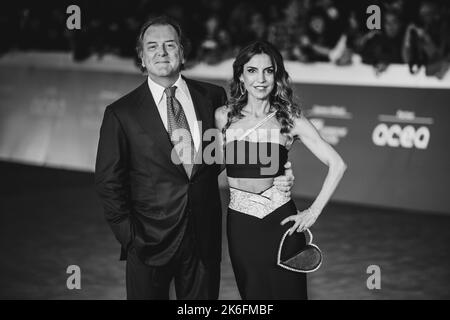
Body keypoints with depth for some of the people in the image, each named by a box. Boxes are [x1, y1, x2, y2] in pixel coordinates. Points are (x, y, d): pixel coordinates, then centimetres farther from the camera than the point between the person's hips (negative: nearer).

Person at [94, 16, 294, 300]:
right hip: (149, 242, -2)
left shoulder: (213, 97, 3)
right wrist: (129, 234, -6)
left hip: (205, 240, 2)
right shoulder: (121, 114, -3)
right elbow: (108, 181, -1)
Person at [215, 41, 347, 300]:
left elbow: (337, 164, -3)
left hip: (280, 220, -1)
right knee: (252, 293, 12)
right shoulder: (224, 117, 0)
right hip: (240, 224, 1)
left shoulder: (290, 118, -3)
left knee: (288, 291, 7)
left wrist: (314, 212, -7)